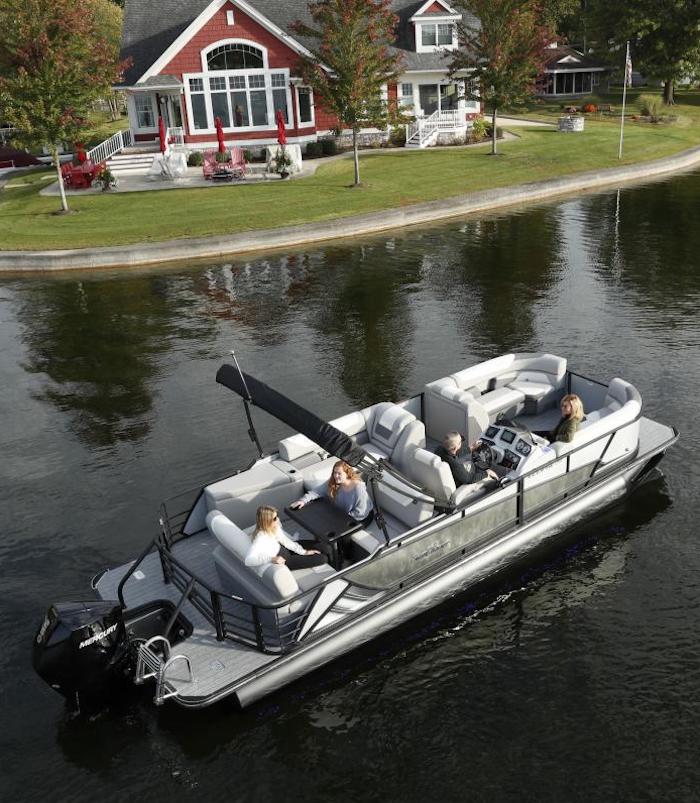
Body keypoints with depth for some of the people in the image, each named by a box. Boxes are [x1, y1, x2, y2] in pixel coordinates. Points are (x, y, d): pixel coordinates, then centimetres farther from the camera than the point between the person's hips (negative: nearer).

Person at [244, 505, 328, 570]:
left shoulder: (275, 527, -15)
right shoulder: (260, 539, -38)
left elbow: (285, 540, -2)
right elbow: (248, 560, -47)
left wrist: (304, 551, -8)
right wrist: (271, 559, -53)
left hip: (282, 548, 7)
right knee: (322, 558, -5)